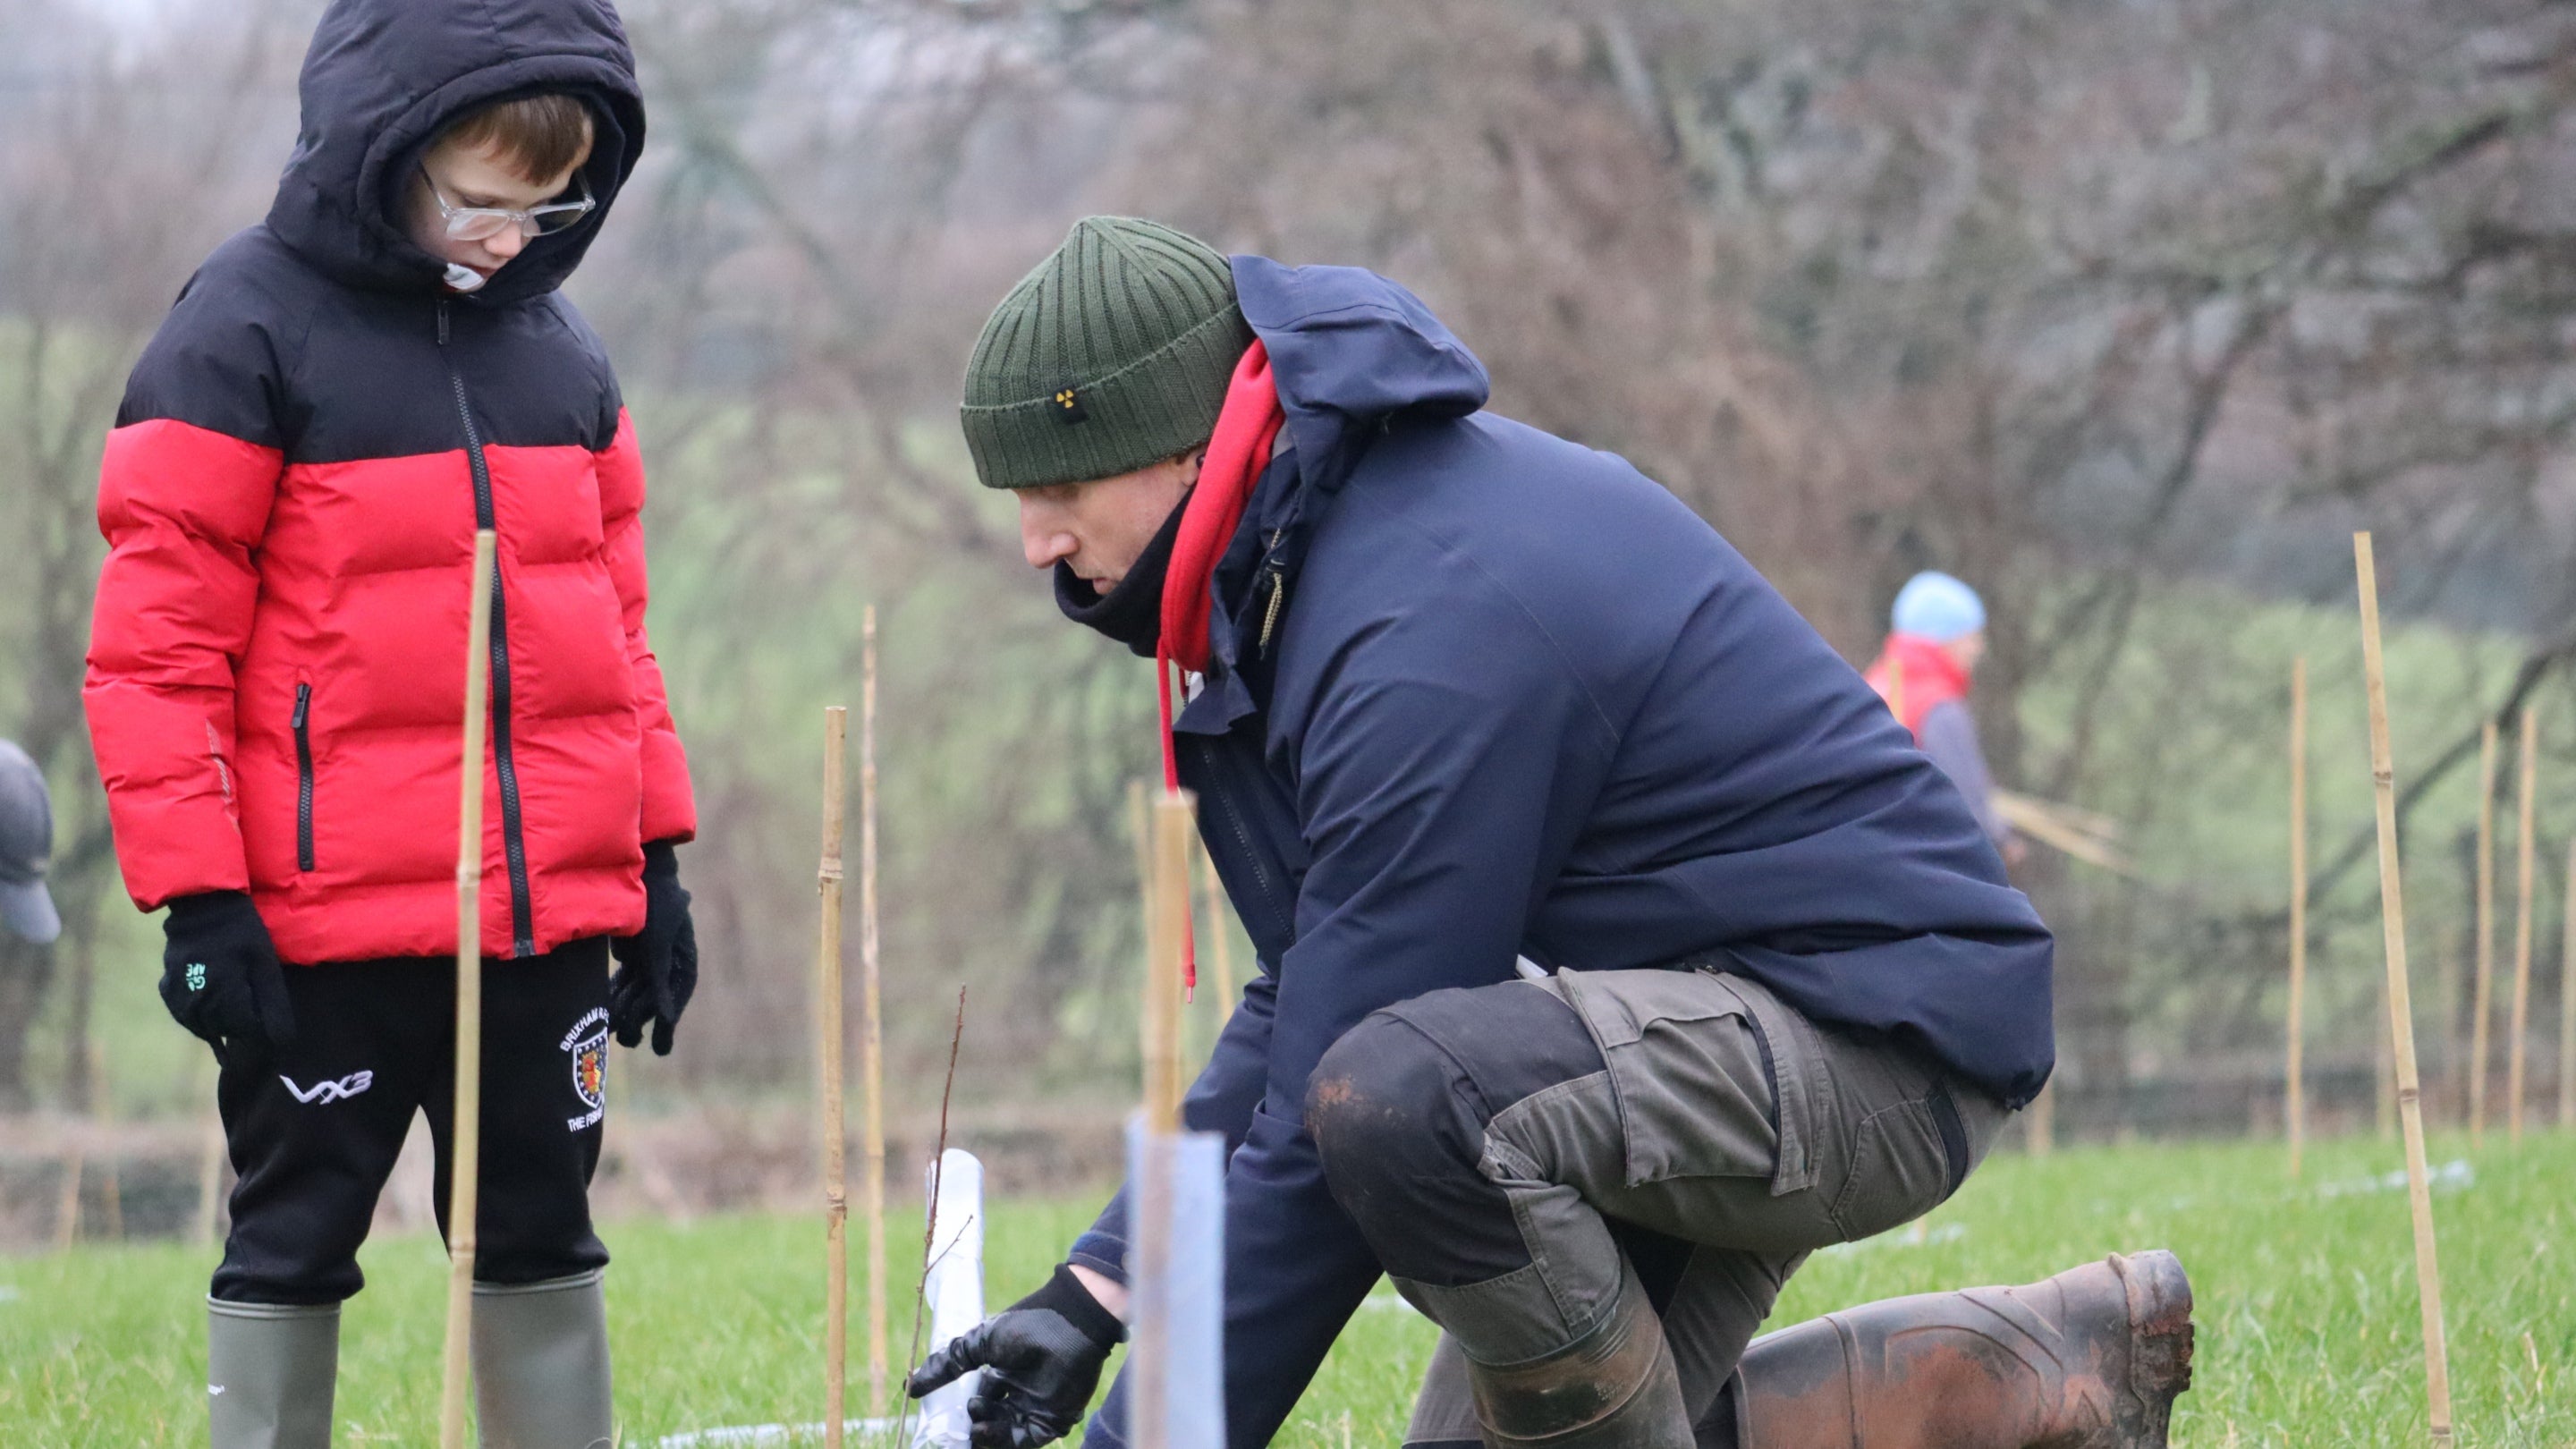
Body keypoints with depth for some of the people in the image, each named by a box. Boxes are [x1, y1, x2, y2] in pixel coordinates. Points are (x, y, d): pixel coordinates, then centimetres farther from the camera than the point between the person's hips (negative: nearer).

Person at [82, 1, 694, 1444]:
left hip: (551, 919, 5)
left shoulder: (558, 346, 10)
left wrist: (656, 854, 14)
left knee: (543, 1240, 13)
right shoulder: (246, 333, -8)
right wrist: (197, 897, -13)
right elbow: (158, 645, -10)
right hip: (327, 928, -5)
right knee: (294, 1246, 5)